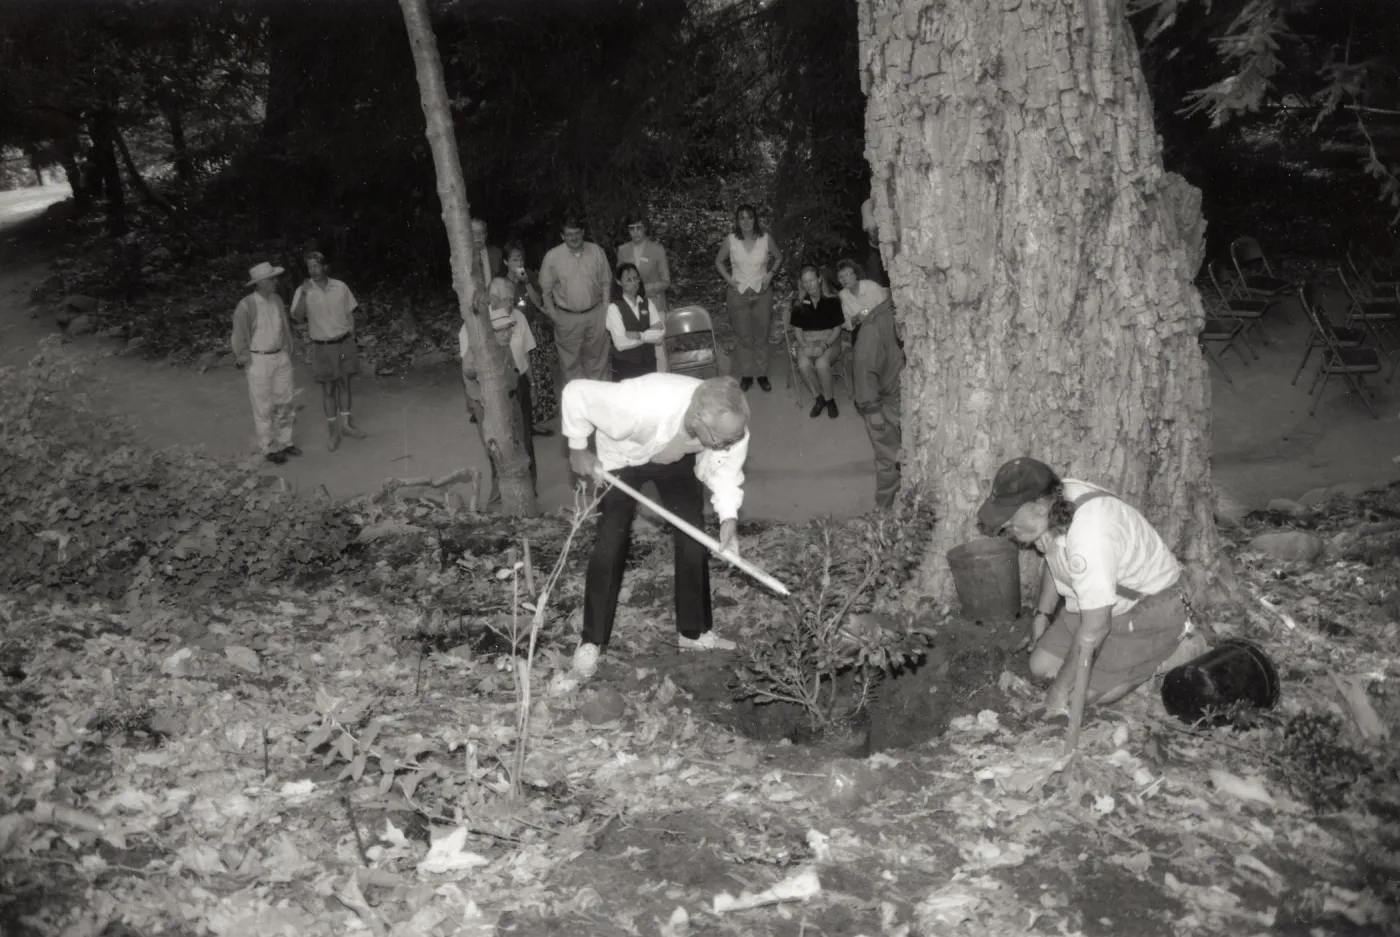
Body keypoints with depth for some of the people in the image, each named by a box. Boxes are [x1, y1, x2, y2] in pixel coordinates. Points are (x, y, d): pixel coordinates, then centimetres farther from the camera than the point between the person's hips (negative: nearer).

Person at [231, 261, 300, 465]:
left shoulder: (277, 300, 0)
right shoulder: (246, 306, -19)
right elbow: (240, 337, -12)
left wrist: (288, 353, 13)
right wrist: (248, 364, -9)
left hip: (281, 357, 6)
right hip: (259, 361, -6)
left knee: (285, 402, 12)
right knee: (264, 407, 5)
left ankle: (284, 442, 27)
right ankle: (269, 448, 18)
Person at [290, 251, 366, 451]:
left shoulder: (340, 287, -1)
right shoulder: (303, 291, -6)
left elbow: (349, 314, 7)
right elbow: (297, 317, -19)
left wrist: (352, 340, 5)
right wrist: (304, 294, -31)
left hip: (344, 343, 2)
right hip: (322, 347, -2)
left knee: (344, 384, 10)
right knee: (328, 389, 4)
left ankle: (345, 423, 23)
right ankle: (332, 430, 13)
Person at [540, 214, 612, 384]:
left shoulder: (596, 251, -3)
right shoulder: (552, 257, -9)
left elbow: (606, 282, 5)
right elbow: (545, 289, -1)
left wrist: (605, 309, 1)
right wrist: (553, 314, -3)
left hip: (595, 315, 2)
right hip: (567, 318, -2)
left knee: (596, 358, 14)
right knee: (570, 363, 7)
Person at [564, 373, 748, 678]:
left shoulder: (731, 425, -34)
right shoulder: (642, 405, -47)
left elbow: (726, 471, -16)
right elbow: (576, 392, -34)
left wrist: (729, 519, -32)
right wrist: (578, 450, -21)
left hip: (677, 460, 3)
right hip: (623, 457, -3)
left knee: (693, 540, -1)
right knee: (610, 545, -8)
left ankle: (694, 632, 16)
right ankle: (591, 641, 6)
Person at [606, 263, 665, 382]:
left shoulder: (647, 302, 6)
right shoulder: (614, 307, -8)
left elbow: (660, 333, -3)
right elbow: (621, 343, -17)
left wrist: (638, 335, -17)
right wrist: (649, 334, -9)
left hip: (649, 363, 4)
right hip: (625, 366, -4)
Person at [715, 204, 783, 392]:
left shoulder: (766, 239, -6)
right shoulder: (730, 240, -7)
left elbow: (779, 257, 11)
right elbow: (718, 261, 8)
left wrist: (770, 274, -1)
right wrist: (728, 278, -3)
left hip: (762, 293, 0)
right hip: (738, 294, 0)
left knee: (761, 336, 6)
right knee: (743, 337, 4)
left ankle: (762, 374, 16)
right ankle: (746, 375, 13)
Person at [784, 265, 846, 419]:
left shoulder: (831, 301, -3)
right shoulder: (798, 303, 3)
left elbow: (837, 328, -2)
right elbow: (797, 329, 6)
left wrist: (824, 345, -17)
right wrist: (804, 346, -13)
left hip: (829, 341, -2)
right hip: (807, 341, 2)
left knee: (821, 364, -35)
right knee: (804, 365, -32)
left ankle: (830, 400, -10)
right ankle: (819, 397, -7)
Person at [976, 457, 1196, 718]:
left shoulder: (1089, 536, -38)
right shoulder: (1053, 502, -13)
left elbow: (1094, 629, -32)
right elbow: (1054, 560, 13)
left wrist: (1060, 689, -22)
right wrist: (1043, 613, 14)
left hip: (1149, 611, -8)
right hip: (1096, 603, 8)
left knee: (1080, 693, -12)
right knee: (1042, 665, 0)